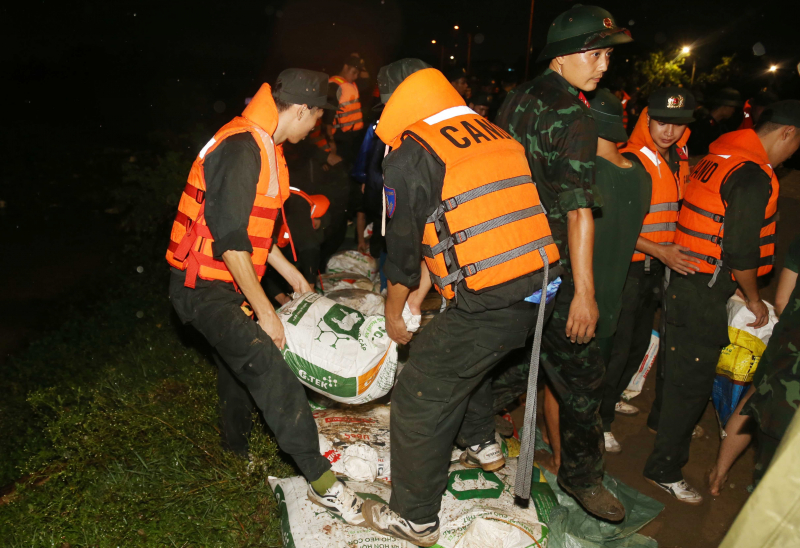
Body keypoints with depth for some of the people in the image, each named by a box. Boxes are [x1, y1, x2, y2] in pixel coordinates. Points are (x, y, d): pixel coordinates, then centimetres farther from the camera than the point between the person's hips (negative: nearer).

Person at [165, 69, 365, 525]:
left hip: (229, 283, 11)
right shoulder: (242, 148, -22)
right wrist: (265, 311, -22)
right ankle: (321, 479, -20)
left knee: (240, 361, 24)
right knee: (267, 364, -24)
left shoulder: (265, 147, 12)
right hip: (203, 287, -11)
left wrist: (294, 277, 19)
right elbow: (229, 239, -26)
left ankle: (238, 446, 47)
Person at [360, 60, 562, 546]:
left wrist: (394, 313, 18)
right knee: (455, 353, 33)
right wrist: (420, 295, 27)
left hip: (489, 305, -8)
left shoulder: (410, 155, -7)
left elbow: (403, 246, 1)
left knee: (420, 399, 8)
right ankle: (482, 445, 49)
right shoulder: (493, 133, 16)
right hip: (543, 284, 9)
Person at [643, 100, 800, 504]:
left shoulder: (719, 157, 11)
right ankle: (664, 469, 11)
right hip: (704, 292, -10)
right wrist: (754, 300, -5)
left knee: (679, 361, 26)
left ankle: (670, 423, 48)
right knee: (693, 379, 0)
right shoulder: (754, 178, -19)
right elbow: (741, 251, -20)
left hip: (682, 277, 10)